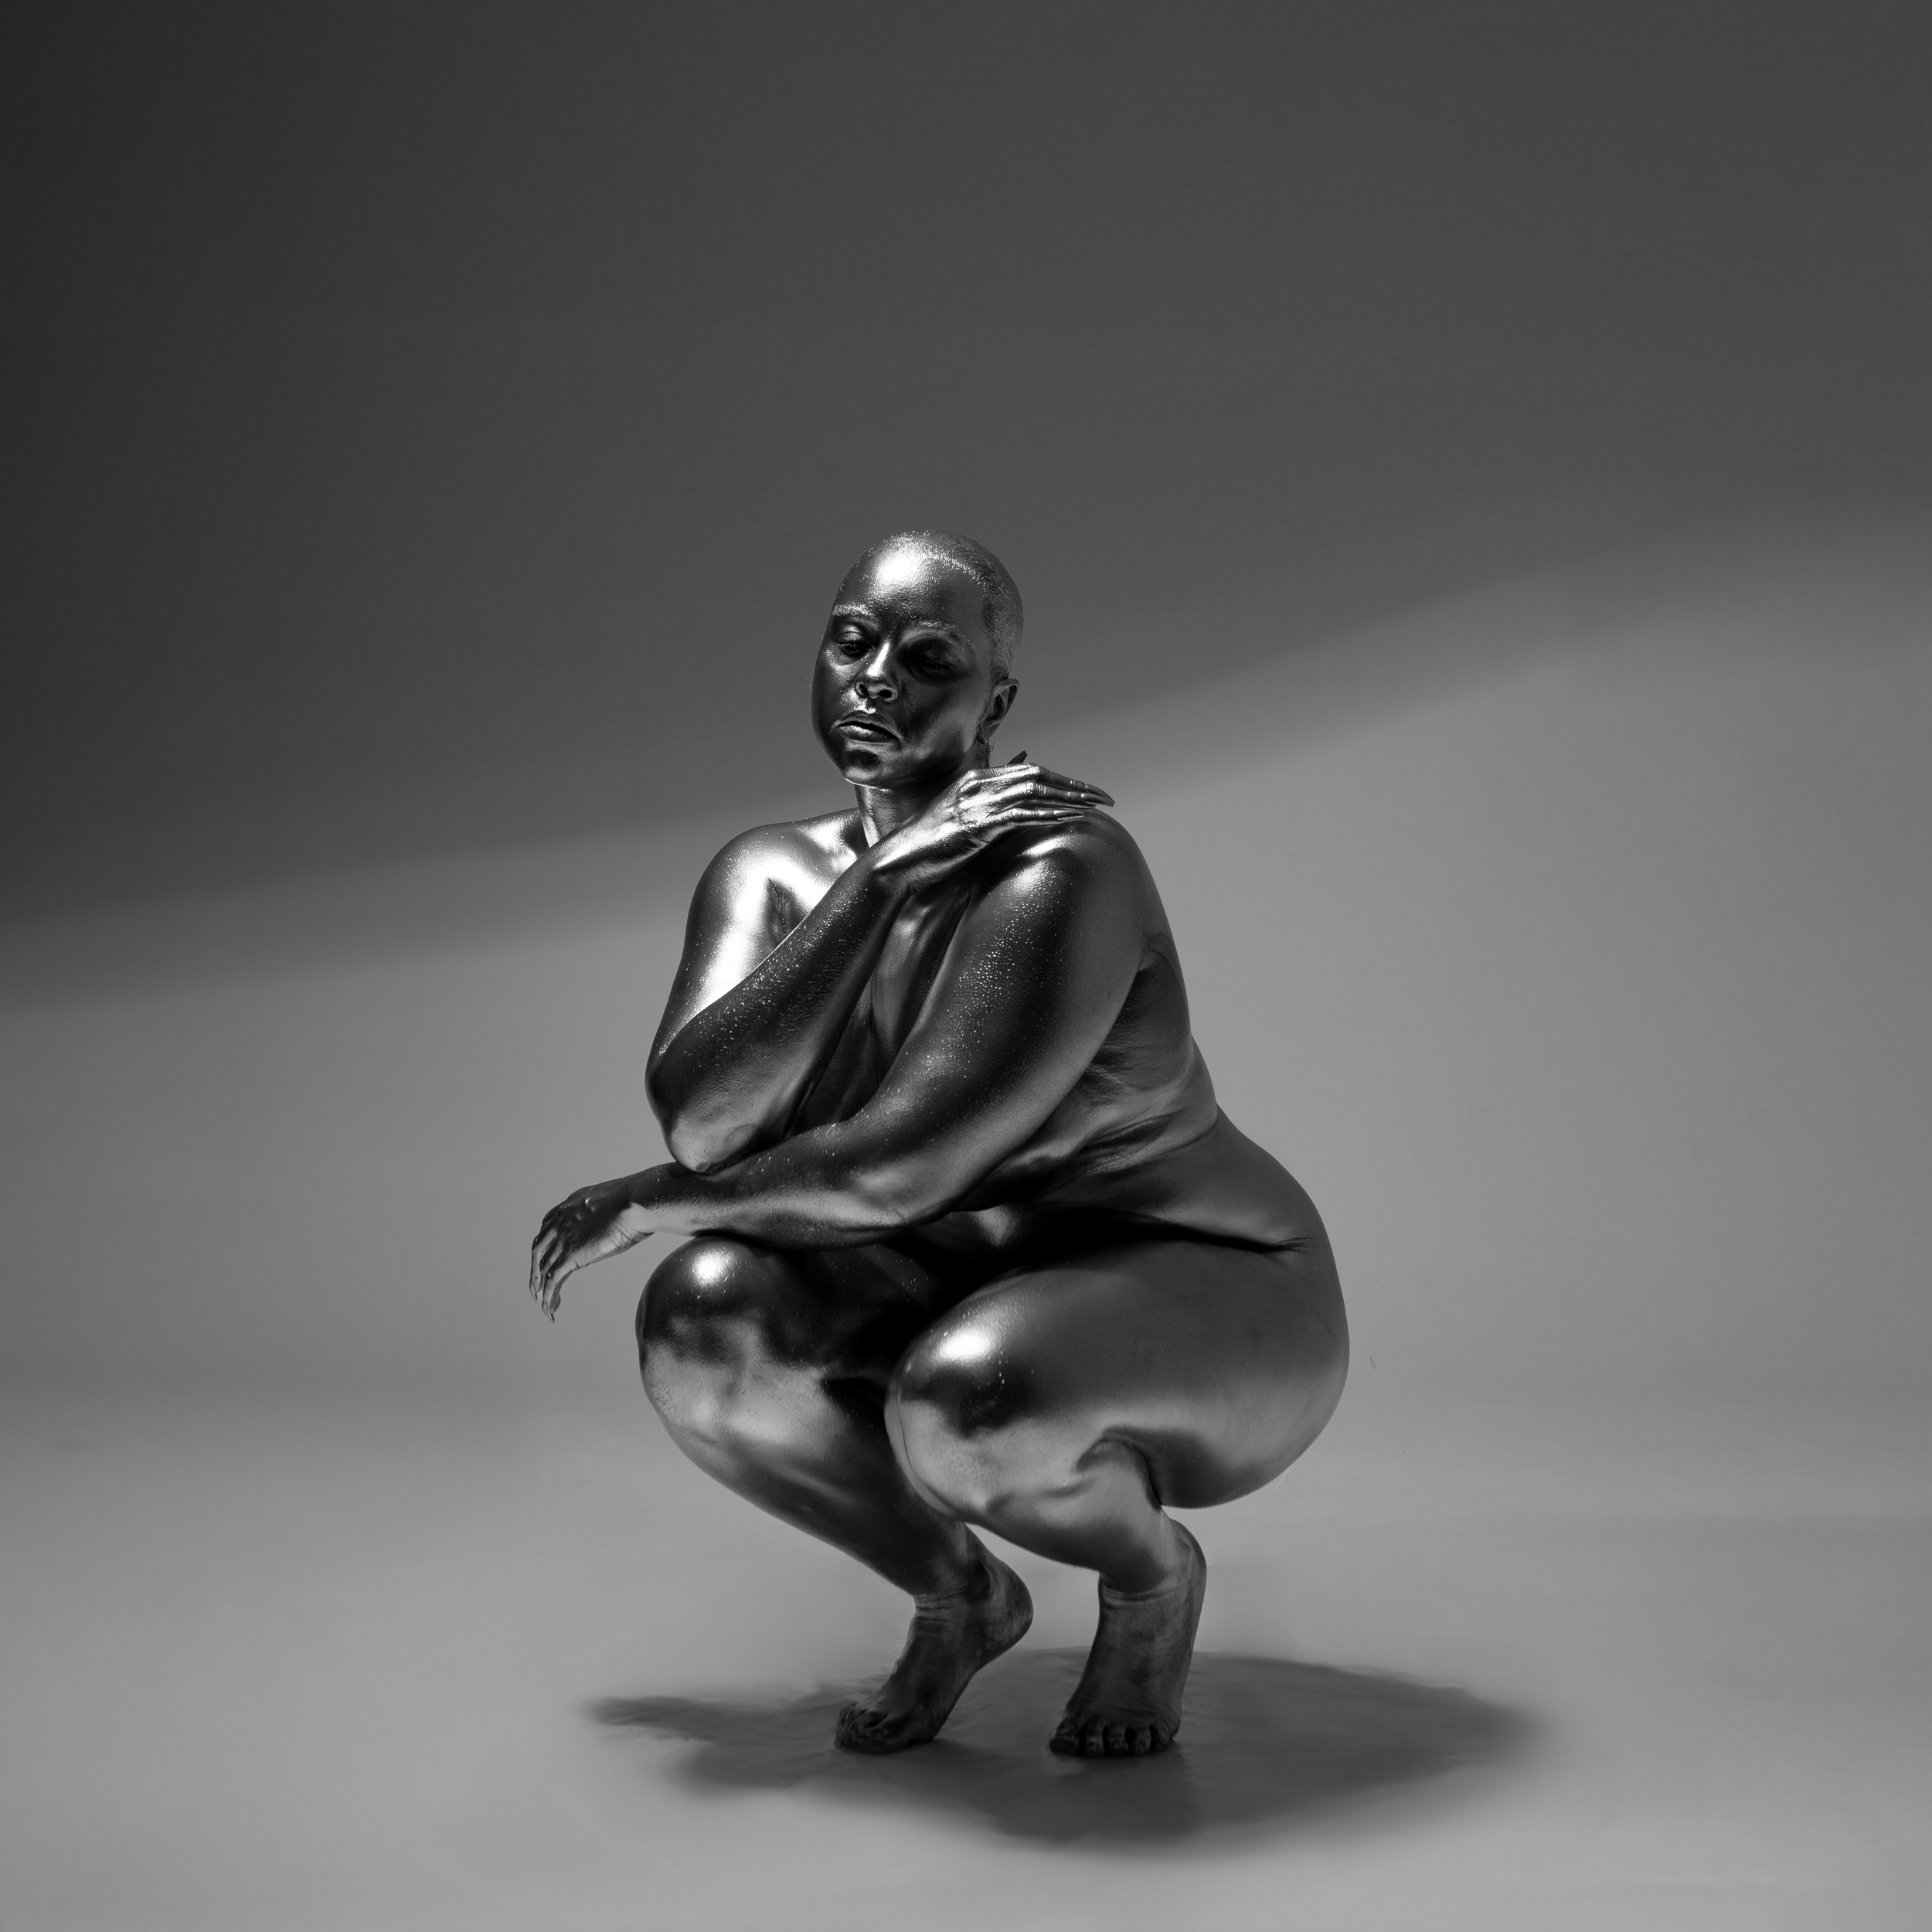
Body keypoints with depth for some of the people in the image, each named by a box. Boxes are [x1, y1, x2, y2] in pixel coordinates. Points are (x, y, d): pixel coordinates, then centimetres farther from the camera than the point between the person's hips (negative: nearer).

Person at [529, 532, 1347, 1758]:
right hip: (979, 1295, 6)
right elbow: (701, 1115, -22)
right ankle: (959, 1593, 4)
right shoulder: (770, 876, -5)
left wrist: (654, 1201, -15)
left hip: (1211, 1301, -5)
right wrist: (880, 879, -27)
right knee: (705, 1320, -22)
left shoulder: (1059, 874, -26)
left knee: (962, 1400, -37)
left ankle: (1154, 1572, -1)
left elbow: (893, 1170, -30)